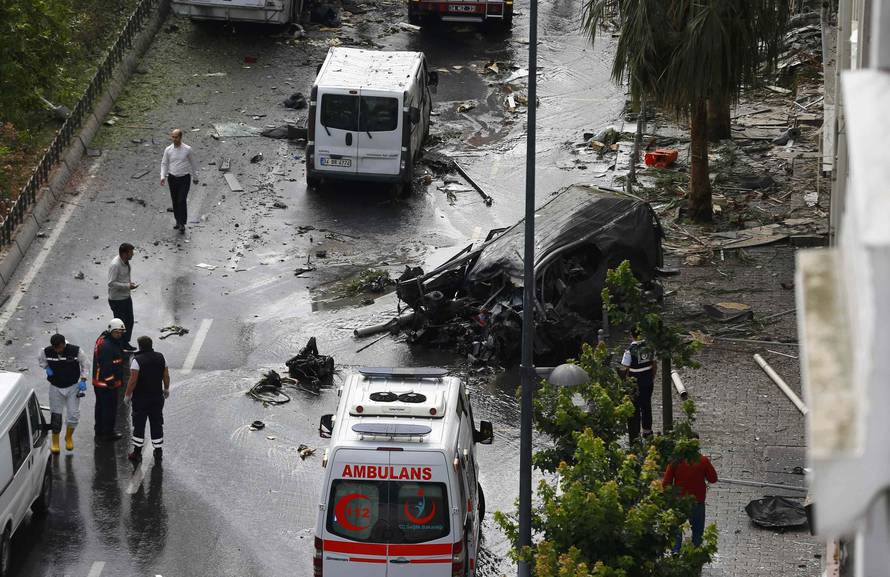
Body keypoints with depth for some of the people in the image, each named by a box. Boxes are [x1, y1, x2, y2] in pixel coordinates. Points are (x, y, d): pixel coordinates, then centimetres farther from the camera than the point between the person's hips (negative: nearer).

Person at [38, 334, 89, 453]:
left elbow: (85, 365, -3)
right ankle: (55, 442, 19)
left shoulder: (76, 351, -18)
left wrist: (83, 380, -10)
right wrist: (47, 368, -10)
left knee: (74, 415, 1)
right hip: (56, 388, 0)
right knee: (55, 415, 3)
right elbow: (40, 360, 9)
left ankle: (69, 437, 28)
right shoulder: (46, 352, -14)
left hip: (73, 387, 0)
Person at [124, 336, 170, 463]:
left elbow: (133, 380, -18)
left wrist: (127, 395, -8)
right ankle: (158, 453, 13)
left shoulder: (137, 360, -16)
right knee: (157, 425, 11)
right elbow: (166, 376, 7)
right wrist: (166, 389, 22)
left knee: (139, 425, 5)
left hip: (140, 398, -4)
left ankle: (137, 453, 9)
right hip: (157, 398, 4)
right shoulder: (160, 357, 0)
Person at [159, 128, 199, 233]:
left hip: (184, 178, -3)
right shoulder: (168, 150, -2)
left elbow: (193, 164, 4)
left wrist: (195, 177, 11)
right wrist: (163, 177, -8)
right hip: (172, 178, 3)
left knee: (182, 201, -11)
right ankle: (178, 221, 25)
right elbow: (164, 164, 6)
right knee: (175, 201, 10)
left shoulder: (187, 149, -8)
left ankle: (182, 224, -6)